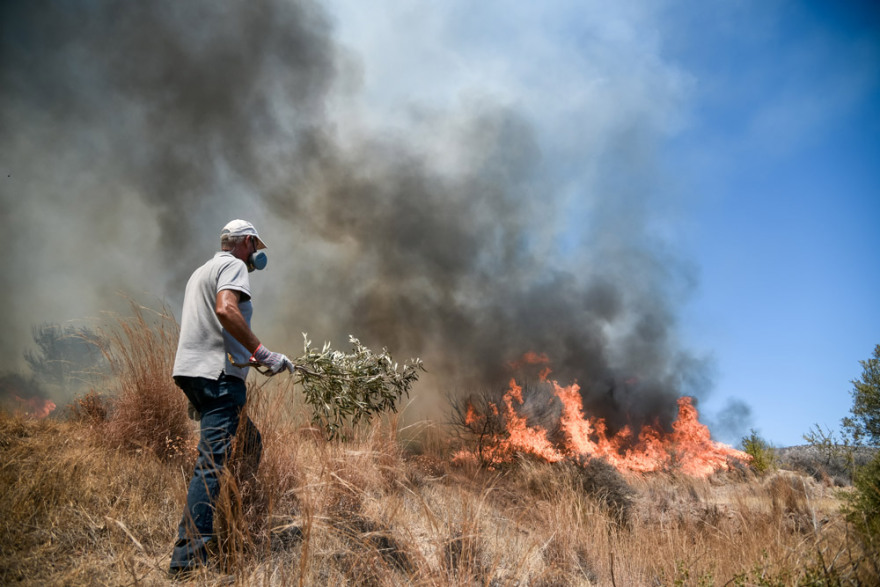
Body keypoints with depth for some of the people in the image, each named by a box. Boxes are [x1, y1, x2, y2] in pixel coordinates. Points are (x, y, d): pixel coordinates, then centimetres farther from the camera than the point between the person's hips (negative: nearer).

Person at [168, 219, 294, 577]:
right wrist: (262, 353, -22)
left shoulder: (201, 271, 28)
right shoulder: (233, 265, -2)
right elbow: (226, 309, -22)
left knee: (249, 444, 15)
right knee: (212, 463, -13)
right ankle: (189, 559, -14)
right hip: (218, 375, -10)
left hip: (193, 372, 10)